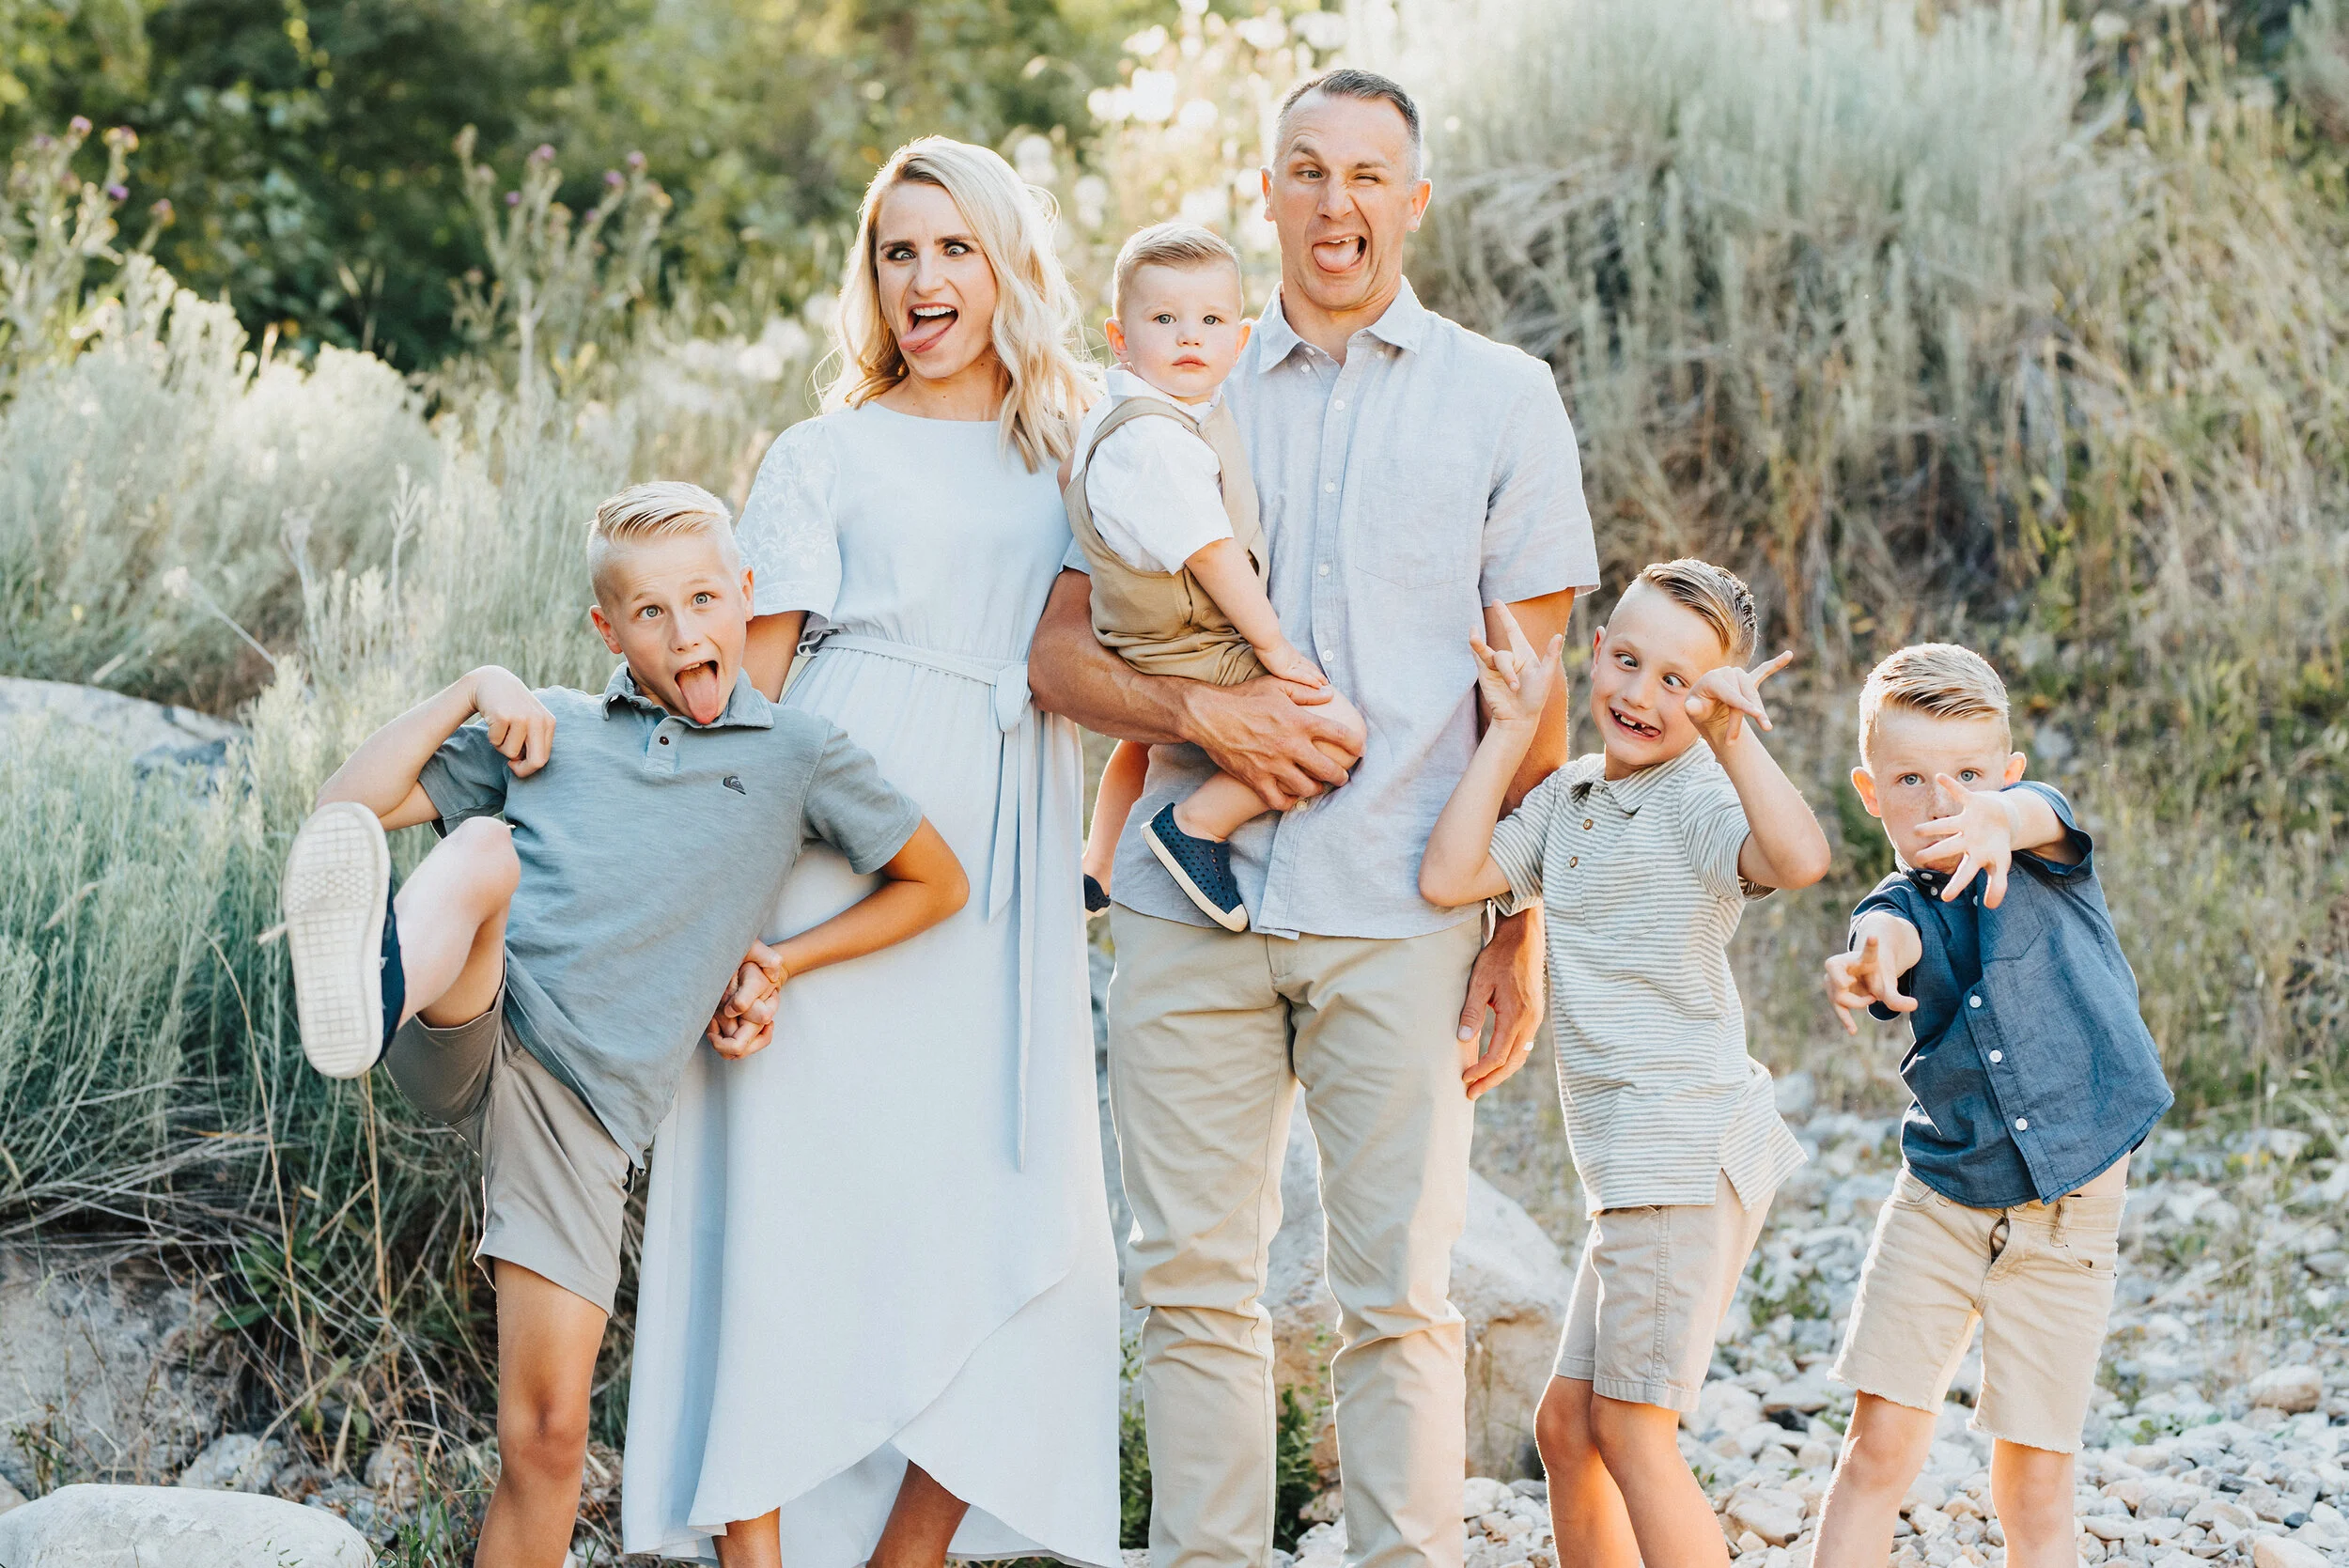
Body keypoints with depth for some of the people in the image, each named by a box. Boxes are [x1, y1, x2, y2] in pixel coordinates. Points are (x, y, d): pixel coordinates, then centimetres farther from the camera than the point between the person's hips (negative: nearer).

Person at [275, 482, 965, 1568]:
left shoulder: (794, 758, 15)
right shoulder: (552, 731, 18)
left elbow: (940, 884, 22)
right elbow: (347, 806, 14)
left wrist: (783, 962, 15)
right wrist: (469, 696, 4)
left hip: (587, 1101, 1)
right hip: (465, 1040, -1)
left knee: (547, 1436, -6)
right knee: (485, 849, -34)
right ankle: (375, 992, -68)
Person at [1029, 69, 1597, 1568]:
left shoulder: (1500, 399, 10)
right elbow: (1060, 648, 11)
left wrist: (1525, 933, 0)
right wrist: (1199, 710, -9)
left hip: (1400, 914, -2)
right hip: (1192, 897, 2)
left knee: (1400, 1293, -2)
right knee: (1195, 1281, 4)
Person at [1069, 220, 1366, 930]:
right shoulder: (1149, 439, -27)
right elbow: (1209, 552, -26)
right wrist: (1274, 644, -17)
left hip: (1148, 647, 11)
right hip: (1193, 667, -11)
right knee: (1339, 730, -22)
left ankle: (1098, 865, 55)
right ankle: (1198, 822, -13)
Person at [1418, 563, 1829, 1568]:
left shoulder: (1699, 797, -11)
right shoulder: (1568, 798, 15)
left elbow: (1799, 858, -32)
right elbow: (1449, 876, 1)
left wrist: (1732, 731, -35)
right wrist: (1513, 729, 1)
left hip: (1687, 1139, -9)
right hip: (1632, 1161, 9)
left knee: (1631, 1427, -8)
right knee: (1566, 1422, 15)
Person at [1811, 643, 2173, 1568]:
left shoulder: (2042, 854, -3)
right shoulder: (1901, 906, 0)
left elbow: (2039, 813, -28)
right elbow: (1895, 935, -25)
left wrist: (1997, 821, -54)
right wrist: (1869, 961, -52)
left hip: (2067, 1220, -2)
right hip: (1942, 1203, 2)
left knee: (2033, 1480, 0)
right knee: (1880, 1442, -3)